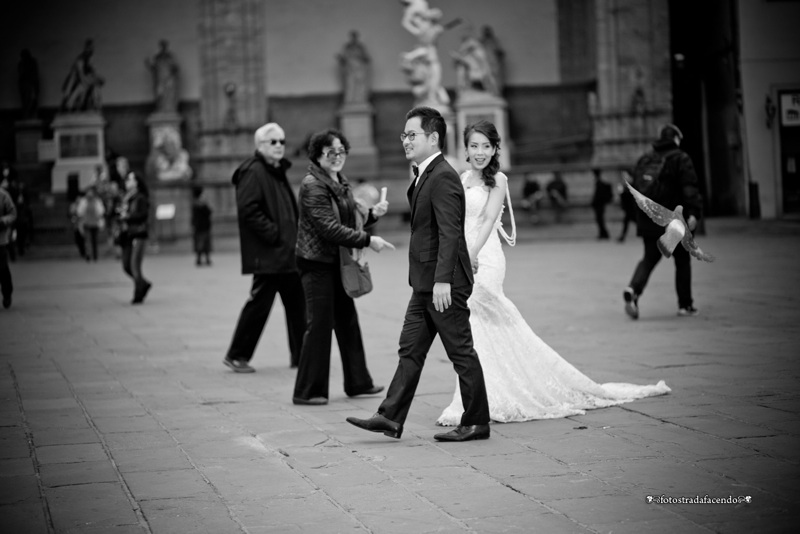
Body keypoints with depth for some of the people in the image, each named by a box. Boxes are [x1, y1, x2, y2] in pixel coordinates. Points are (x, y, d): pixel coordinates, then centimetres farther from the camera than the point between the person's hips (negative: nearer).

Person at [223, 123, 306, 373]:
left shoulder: (278, 172, 18)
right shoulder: (253, 172, -11)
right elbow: (248, 210, -21)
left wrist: (294, 237, 14)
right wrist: (273, 233, -20)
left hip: (287, 253, 9)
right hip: (267, 255, -9)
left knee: (297, 304, 9)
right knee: (260, 303, -4)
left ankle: (300, 355, 16)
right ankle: (237, 355, 7)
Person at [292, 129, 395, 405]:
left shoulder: (341, 183, 13)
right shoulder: (313, 185, -15)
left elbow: (351, 221, 20)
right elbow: (329, 229, -22)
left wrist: (372, 214, 1)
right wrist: (367, 240, -22)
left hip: (338, 262, 9)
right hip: (317, 261, -9)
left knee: (347, 321, 13)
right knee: (319, 324, -7)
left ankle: (358, 383, 23)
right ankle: (307, 391, 0)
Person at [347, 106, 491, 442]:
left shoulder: (443, 177, -17)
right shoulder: (424, 176, 15)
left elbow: (450, 233, -24)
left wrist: (443, 279, -29)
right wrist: (429, 280, 21)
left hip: (445, 284, -10)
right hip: (425, 284, 10)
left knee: (461, 353, 0)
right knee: (410, 350, 9)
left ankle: (476, 423, 9)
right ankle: (391, 418, 11)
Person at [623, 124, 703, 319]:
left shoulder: (643, 160, 14)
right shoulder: (680, 159, -4)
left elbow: (635, 189, 20)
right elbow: (690, 188, -17)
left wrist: (639, 218, 30)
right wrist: (694, 212, -24)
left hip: (647, 220, 5)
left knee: (649, 258, 10)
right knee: (682, 260, 8)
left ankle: (633, 289, -16)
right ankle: (685, 305, 11)